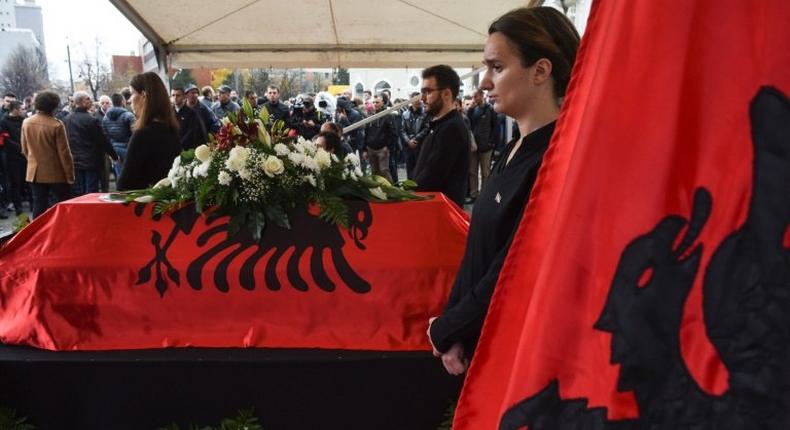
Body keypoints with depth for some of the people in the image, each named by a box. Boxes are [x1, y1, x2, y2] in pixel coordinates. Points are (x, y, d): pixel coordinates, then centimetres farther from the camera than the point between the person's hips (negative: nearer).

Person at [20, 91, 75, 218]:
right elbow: (64, 153, -13)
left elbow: (25, 149, 11)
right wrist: (70, 174, -7)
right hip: (56, 172, -5)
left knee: (39, 206, 10)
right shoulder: (56, 125, -16)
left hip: (35, 172, 5)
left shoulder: (26, 123, 1)